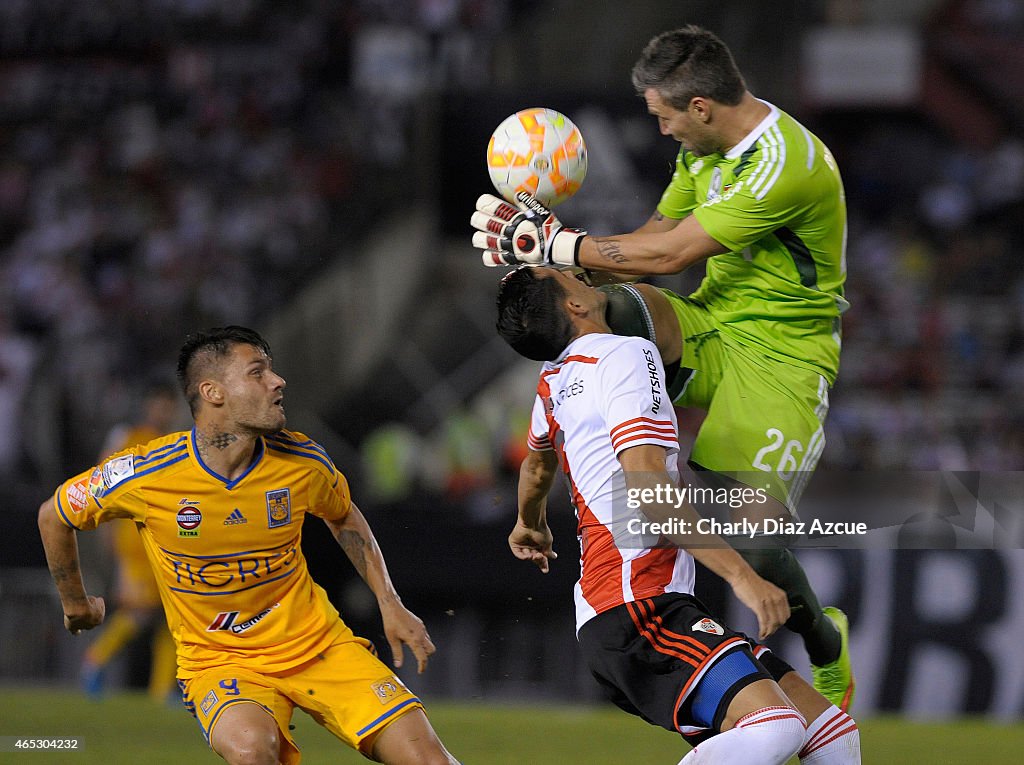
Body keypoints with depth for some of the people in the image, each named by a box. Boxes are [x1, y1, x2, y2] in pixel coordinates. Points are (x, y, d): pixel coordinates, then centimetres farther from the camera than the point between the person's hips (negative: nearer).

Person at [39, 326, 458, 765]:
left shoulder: (303, 462, -8)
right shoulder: (144, 477, -17)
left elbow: (343, 517, 16)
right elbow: (54, 517, 1)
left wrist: (390, 605, 9)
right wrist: (77, 605, 14)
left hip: (316, 643, 3)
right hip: (217, 660, -3)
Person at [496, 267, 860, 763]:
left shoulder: (554, 383, 20)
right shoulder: (626, 355, -7)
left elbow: (537, 465, 42)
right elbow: (648, 489, -20)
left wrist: (530, 525, 64)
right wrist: (742, 575, -22)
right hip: (634, 610, -10)